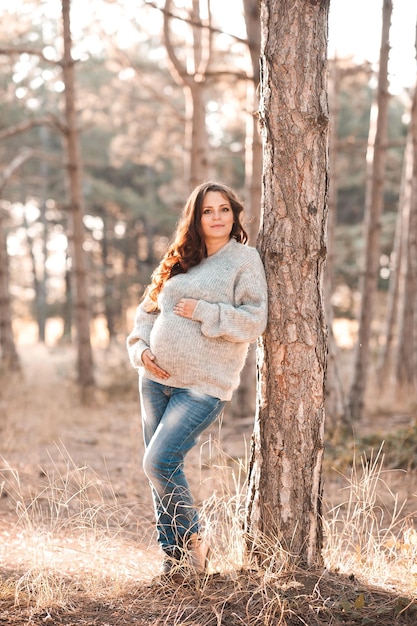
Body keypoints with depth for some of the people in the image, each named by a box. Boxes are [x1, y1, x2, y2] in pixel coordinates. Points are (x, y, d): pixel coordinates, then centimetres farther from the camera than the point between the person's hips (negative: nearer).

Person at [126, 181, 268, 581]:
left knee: (159, 464, -14)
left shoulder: (244, 260, -1)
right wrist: (141, 349, 1)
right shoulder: (179, 261, 14)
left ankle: (192, 543, 8)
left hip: (205, 384, -6)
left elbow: (253, 323, -10)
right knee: (161, 470, 8)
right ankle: (172, 553, 22)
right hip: (156, 379, 6)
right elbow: (147, 310, 17)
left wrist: (202, 312, -15)